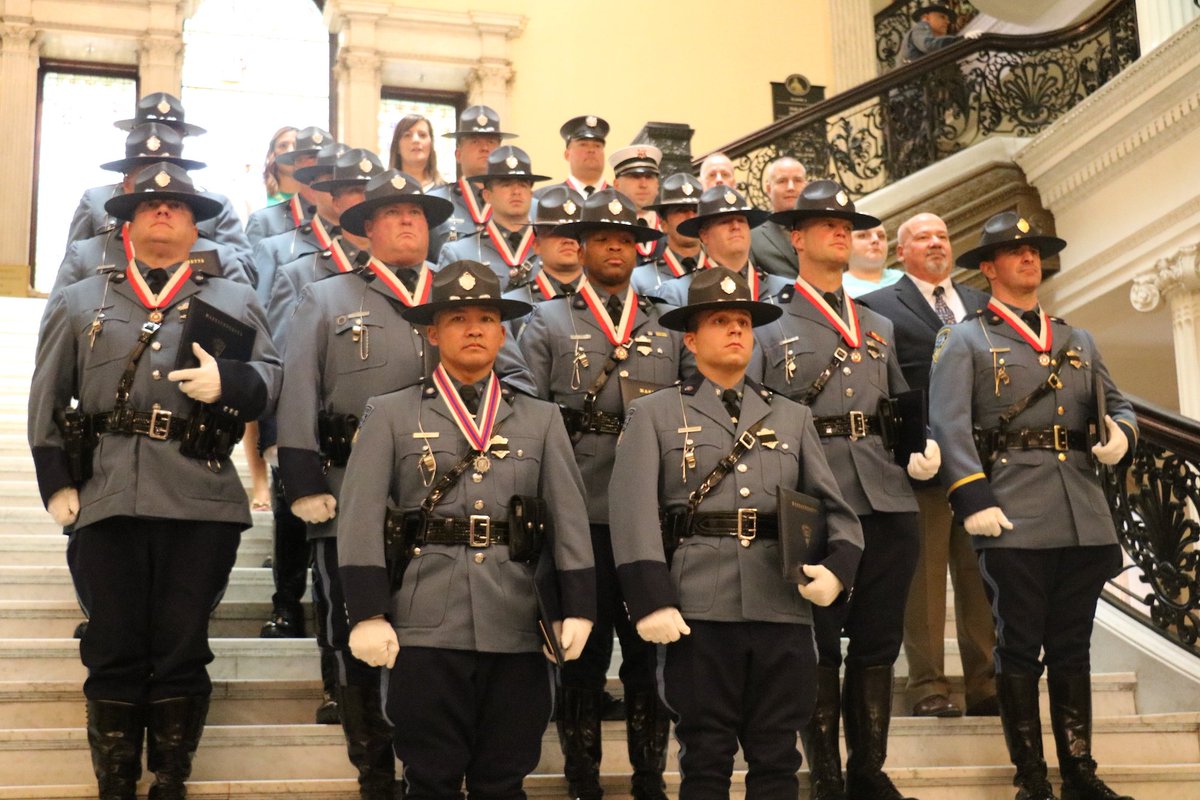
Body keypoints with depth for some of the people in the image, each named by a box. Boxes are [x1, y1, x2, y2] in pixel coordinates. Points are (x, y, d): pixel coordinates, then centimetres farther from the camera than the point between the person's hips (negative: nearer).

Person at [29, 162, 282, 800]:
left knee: (182, 652, 4)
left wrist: (227, 380, -15)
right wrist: (56, 482, 2)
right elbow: (47, 399, 12)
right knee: (114, 652, 3)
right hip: (108, 499, 1)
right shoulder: (78, 302, 17)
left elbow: (273, 380, 6)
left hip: (202, 503, 0)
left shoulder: (236, 300, 16)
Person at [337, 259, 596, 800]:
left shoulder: (541, 419, 14)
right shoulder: (390, 415, 7)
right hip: (427, 630, -2)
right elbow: (361, 517, -1)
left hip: (519, 629, 2)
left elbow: (569, 517, 8)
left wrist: (576, 609, 0)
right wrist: (368, 614, -9)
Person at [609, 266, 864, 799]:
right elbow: (633, 512, -4)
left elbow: (833, 505, 13)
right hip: (699, 611, -3)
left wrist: (837, 566, -8)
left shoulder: (792, 417, 19)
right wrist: (651, 601, -15)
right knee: (705, 757, 3)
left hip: (783, 609, 3)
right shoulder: (654, 415, 7)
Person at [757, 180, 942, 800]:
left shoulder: (878, 328, 20)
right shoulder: (770, 328, 5)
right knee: (818, 644, 2)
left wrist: (922, 448, 4)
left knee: (877, 643, 8)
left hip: (886, 501, 4)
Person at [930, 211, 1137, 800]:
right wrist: (973, 499, -18)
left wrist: (1121, 432, -5)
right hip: (1013, 516, -4)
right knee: (1019, 646, 0)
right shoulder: (963, 340, 6)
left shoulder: (1077, 341, 22)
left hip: (1083, 514, 5)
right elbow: (949, 424, -6)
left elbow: (1117, 405, 21)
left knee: (1072, 646, 10)